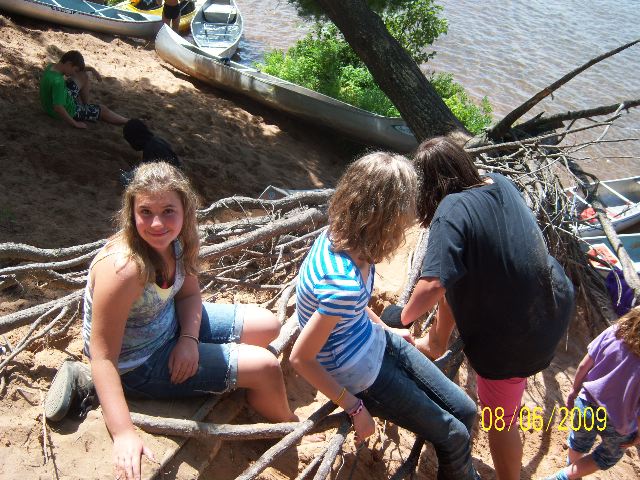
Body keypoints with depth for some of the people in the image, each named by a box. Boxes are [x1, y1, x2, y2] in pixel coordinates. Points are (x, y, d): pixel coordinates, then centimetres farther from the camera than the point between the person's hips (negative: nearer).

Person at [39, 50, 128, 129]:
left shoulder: (51, 66, -9)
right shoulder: (57, 82, -37)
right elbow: (58, 108, -38)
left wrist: (91, 69, -2)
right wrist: (75, 123, -28)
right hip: (67, 110, -9)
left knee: (83, 76, 16)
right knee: (103, 110, 5)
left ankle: (85, 105, 31)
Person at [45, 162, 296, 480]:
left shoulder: (175, 240, -14)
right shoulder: (123, 269, -36)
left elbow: (189, 293, 1)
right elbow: (103, 357, -32)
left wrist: (189, 339, -18)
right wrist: (123, 435, -36)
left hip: (169, 326, 8)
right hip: (136, 366, -8)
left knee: (268, 326, 9)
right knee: (266, 367, -9)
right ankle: (288, 426, 22)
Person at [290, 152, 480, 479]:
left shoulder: (339, 235, -13)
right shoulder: (344, 284, -38)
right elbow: (300, 358, -28)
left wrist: (384, 328, 14)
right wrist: (354, 407, -19)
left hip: (375, 340, 8)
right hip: (358, 375, -7)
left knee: (464, 411, 12)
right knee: (454, 436, 3)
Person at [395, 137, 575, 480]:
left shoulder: (451, 211, -26)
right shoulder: (499, 183, -3)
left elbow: (432, 285, -36)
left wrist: (404, 317, -16)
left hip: (516, 334, -8)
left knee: (499, 419, 13)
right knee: (454, 276, 23)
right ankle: (436, 344, 45)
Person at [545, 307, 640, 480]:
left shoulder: (615, 331, -16)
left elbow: (584, 365, -7)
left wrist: (575, 391, 11)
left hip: (587, 403, 2)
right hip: (619, 424, -2)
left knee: (579, 442, 32)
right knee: (610, 456, 30)